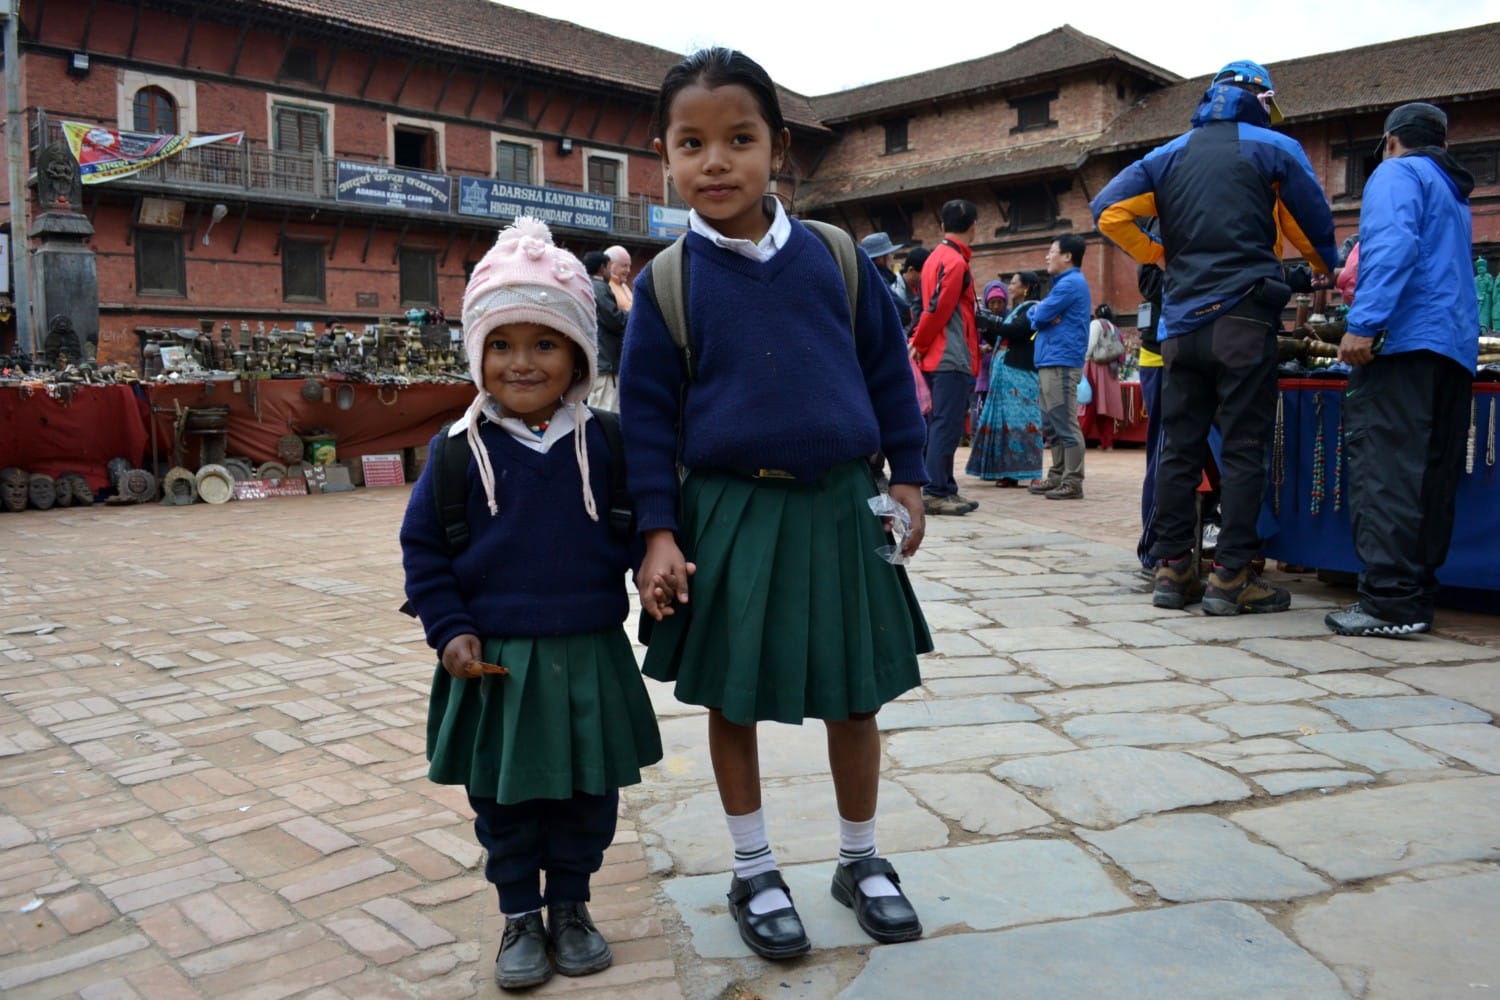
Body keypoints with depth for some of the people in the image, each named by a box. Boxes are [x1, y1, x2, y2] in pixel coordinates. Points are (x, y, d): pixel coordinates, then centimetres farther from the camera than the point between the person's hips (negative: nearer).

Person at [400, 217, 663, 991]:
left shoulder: (601, 446, -3)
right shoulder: (461, 451, -6)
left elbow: (634, 534, 7)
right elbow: (423, 549, -1)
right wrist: (450, 631, -7)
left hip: (589, 658, 1)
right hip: (496, 663, -1)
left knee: (588, 792, 13)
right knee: (504, 799, 12)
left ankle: (570, 904, 34)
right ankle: (520, 915, 32)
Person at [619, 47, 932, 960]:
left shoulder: (836, 257, 0)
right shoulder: (668, 281, -4)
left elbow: (889, 372, 7)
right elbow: (646, 414, -2)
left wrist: (908, 479, 5)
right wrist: (660, 533, -7)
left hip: (840, 509, 1)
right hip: (729, 515, -1)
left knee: (853, 696, 12)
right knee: (733, 699, 10)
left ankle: (862, 858, 34)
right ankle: (754, 870, 30)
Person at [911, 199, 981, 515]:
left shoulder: (937, 256, 18)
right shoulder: (955, 261, -12)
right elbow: (937, 309, -16)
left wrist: (919, 343, 12)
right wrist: (920, 344, -5)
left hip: (939, 357, 10)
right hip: (952, 358, -10)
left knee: (943, 425, 11)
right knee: (947, 426, -9)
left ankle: (945, 488, 16)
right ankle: (935, 492, -9)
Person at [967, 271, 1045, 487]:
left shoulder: (1032, 308, -3)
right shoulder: (1013, 311, 23)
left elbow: (1016, 331, -18)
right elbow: (1000, 337, 22)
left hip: (1019, 373, -8)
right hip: (1005, 372, 8)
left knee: (1017, 420, -10)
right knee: (1005, 420, 5)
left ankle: (1016, 473, -10)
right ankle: (1007, 472, 6)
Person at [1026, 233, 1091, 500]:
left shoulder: (1071, 283, -10)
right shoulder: (1065, 283, 23)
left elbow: (1039, 316, -14)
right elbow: (1034, 315, 18)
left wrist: (1040, 312, 7)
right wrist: (1043, 314, -2)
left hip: (1061, 363, -11)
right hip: (1049, 363, 11)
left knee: (1066, 425, -9)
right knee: (1051, 426, 14)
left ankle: (1072, 483, -8)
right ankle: (1057, 477, 20)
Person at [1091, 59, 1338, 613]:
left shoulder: (1169, 154, 14)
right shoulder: (1274, 148, 4)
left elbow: (1108, 211, 5)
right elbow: (1315, 230, 9)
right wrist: (1328, 270, 29)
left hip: (1182, 321, 4)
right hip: (1243, 318, -4)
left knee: (1178, 447, 6)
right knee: (1244, 450, -3)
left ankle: (1172, 569, 8)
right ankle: (1232, 576, -3)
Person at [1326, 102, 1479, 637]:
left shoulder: (1397, 174, 3)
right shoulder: (1455, 194, 30)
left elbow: (1392, 245, -15)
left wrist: (1364, 322, -23)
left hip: (1405, 338, -9)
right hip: (1456, 347, 9)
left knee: (1384, 470, -13)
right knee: (1432, 477, 7)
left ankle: (1390, 600, -18)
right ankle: (1416, 597, 9)